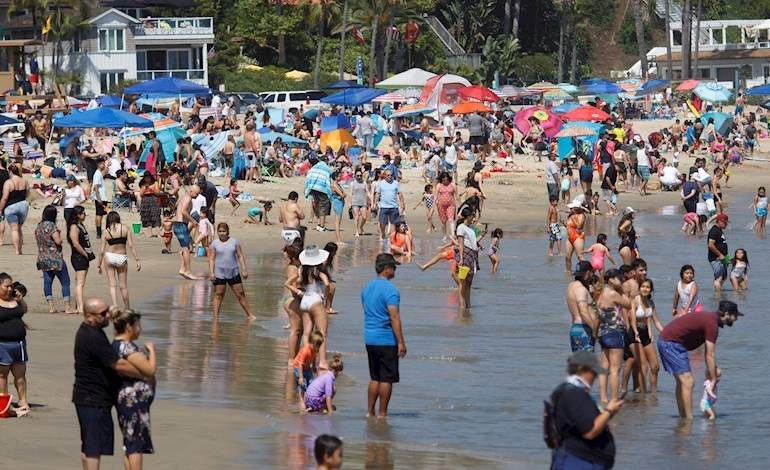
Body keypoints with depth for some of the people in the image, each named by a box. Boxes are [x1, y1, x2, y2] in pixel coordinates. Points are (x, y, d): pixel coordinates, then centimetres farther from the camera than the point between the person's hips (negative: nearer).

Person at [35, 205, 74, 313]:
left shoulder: (38, 226, 7)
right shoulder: (51, 226, -16)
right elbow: (58, 241, -19)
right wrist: (60, 235, -1)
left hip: (42, 259, 7)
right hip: (55, 259, -7)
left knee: (47, 282, 9)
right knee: (65, 282, 0)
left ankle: (51, 306, 7)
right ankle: (67, 306, -3)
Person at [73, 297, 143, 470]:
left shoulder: (87, 331, 11)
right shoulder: (93, 338, -22)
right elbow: (119, 365, -24)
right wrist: (145, 375, -14)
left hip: (87, 398, 11)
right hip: (94, 400, -11)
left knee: (87, 446, 18)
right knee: (94, 448, -9)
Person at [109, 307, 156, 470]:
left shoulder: (117, 345, 12)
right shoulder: (127, 347, -20)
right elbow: (150, 369, -21)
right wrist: (151, 350, -7)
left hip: (126, 400, 10)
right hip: (134, 400, -10)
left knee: (129, 444, 14)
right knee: (137, 444, -5)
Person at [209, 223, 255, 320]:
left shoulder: (234, 242, 6)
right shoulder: (215, 243, 2)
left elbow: (240, 256, 6)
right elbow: (211, 259, 0)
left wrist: (244, 270, -1)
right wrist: (211, 272, -9)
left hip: (233, 272, 2)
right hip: (219, 273, -2)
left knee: (241, 294, 6)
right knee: (218, 295, -1)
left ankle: (249, 315, 12)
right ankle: (216, 317, 2)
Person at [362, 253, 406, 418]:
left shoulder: (367, 287, 11)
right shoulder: (390, 289, -15)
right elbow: (394, 317, -19)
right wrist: (401, 342, -16)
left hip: (369, 339, 8)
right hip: (386, 340, -8)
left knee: (375, 378, 16)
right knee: (387, 379, 0)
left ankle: (370, 412, 16)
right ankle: (382, 414, 2)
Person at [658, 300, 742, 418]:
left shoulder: (711, 317, 13)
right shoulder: (712, 324, -18)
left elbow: (708, 353, 18)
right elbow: (710, 356, -16)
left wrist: (713, 371, 14)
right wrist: (714, 380, -11)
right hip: (671, 343, -11)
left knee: (682, 382, 15)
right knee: (688, 382, -11)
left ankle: (683, 417, 18)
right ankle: (689, 418, -13)